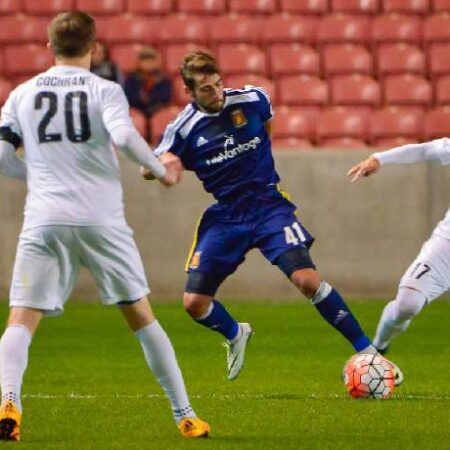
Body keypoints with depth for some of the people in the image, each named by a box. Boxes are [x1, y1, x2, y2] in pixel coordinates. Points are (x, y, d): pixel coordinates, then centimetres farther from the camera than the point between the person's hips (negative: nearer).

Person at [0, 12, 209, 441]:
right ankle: (185, 416, 16)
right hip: (101, 220, 0)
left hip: (44, 219, 1)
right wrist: (160, 170, 0)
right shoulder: (105, 90, 3)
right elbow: (123, 135, -15)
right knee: (141, 316, 12)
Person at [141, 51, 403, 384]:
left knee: (307, 279, -21)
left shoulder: (252, 100, -5)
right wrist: (162, 163, -23)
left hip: (268, 204, -1)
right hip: (224, 216, 2)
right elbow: (146, 169, 0)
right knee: (195, 303, -5)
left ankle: (366, 351, -12)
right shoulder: (184, 128, -7)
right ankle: (235, 336, 30)